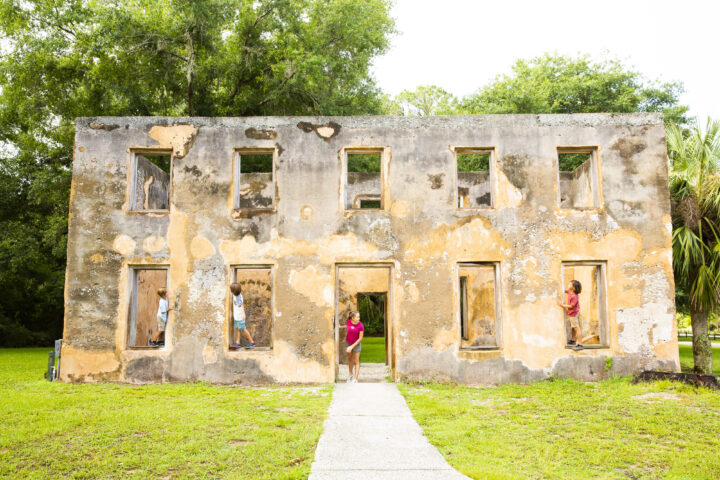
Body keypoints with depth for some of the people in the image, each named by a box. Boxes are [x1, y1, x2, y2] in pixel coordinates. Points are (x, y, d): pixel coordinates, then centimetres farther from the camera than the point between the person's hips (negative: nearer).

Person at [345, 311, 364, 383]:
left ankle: (355, 379, 0)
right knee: (350, 359, 21)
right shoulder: (348, 322, -17)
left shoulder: (361, 326, -25)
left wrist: (352, 347, -23)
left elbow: (360, 338, -22)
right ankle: (350, 374, 41)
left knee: (356, 362, -1)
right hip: (348, 342, 4)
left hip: (356, 344, -3)